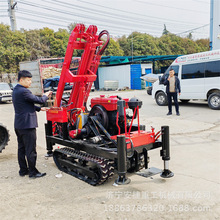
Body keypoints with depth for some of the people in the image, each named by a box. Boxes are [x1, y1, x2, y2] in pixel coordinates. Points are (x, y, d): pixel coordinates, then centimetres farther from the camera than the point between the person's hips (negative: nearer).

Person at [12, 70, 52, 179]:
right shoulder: (24, 91, -19)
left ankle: (23, 170, 26)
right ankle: (33, 172, 8)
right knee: (30, 150, -1)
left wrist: (39, 108, 11)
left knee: (21, 148, 16)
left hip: (18, 125, 10)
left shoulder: (16, 90, 13)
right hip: (27, 125, -10)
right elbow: (39, 100, -16)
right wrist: (46, 95, 4)